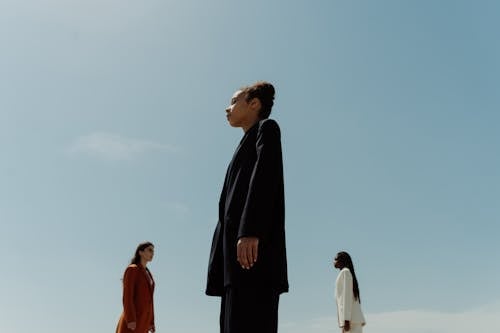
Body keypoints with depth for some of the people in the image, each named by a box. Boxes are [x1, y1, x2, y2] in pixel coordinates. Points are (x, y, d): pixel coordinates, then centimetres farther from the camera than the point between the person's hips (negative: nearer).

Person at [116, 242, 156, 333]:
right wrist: (131, 320, -22)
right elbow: (127, 296, -15)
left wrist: (151, 322, 16)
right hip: (132, 319, -9)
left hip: (141, 320, 9)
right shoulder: (132, 269, -7)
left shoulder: (147, 274, 20)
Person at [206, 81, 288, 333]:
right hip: (237, 244, 9)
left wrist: (250, 231, -22)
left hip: (252, 243, -9)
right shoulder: (248, 143, 33)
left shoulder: (266, 128, 10)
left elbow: (265, 175, -9)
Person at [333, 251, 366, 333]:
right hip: (354, 319, 9)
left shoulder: (345, 272, -2)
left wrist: (346, 320, -19)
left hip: (351, 319, -9)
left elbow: (347, 295, -12)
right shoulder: (348, 273, 25)